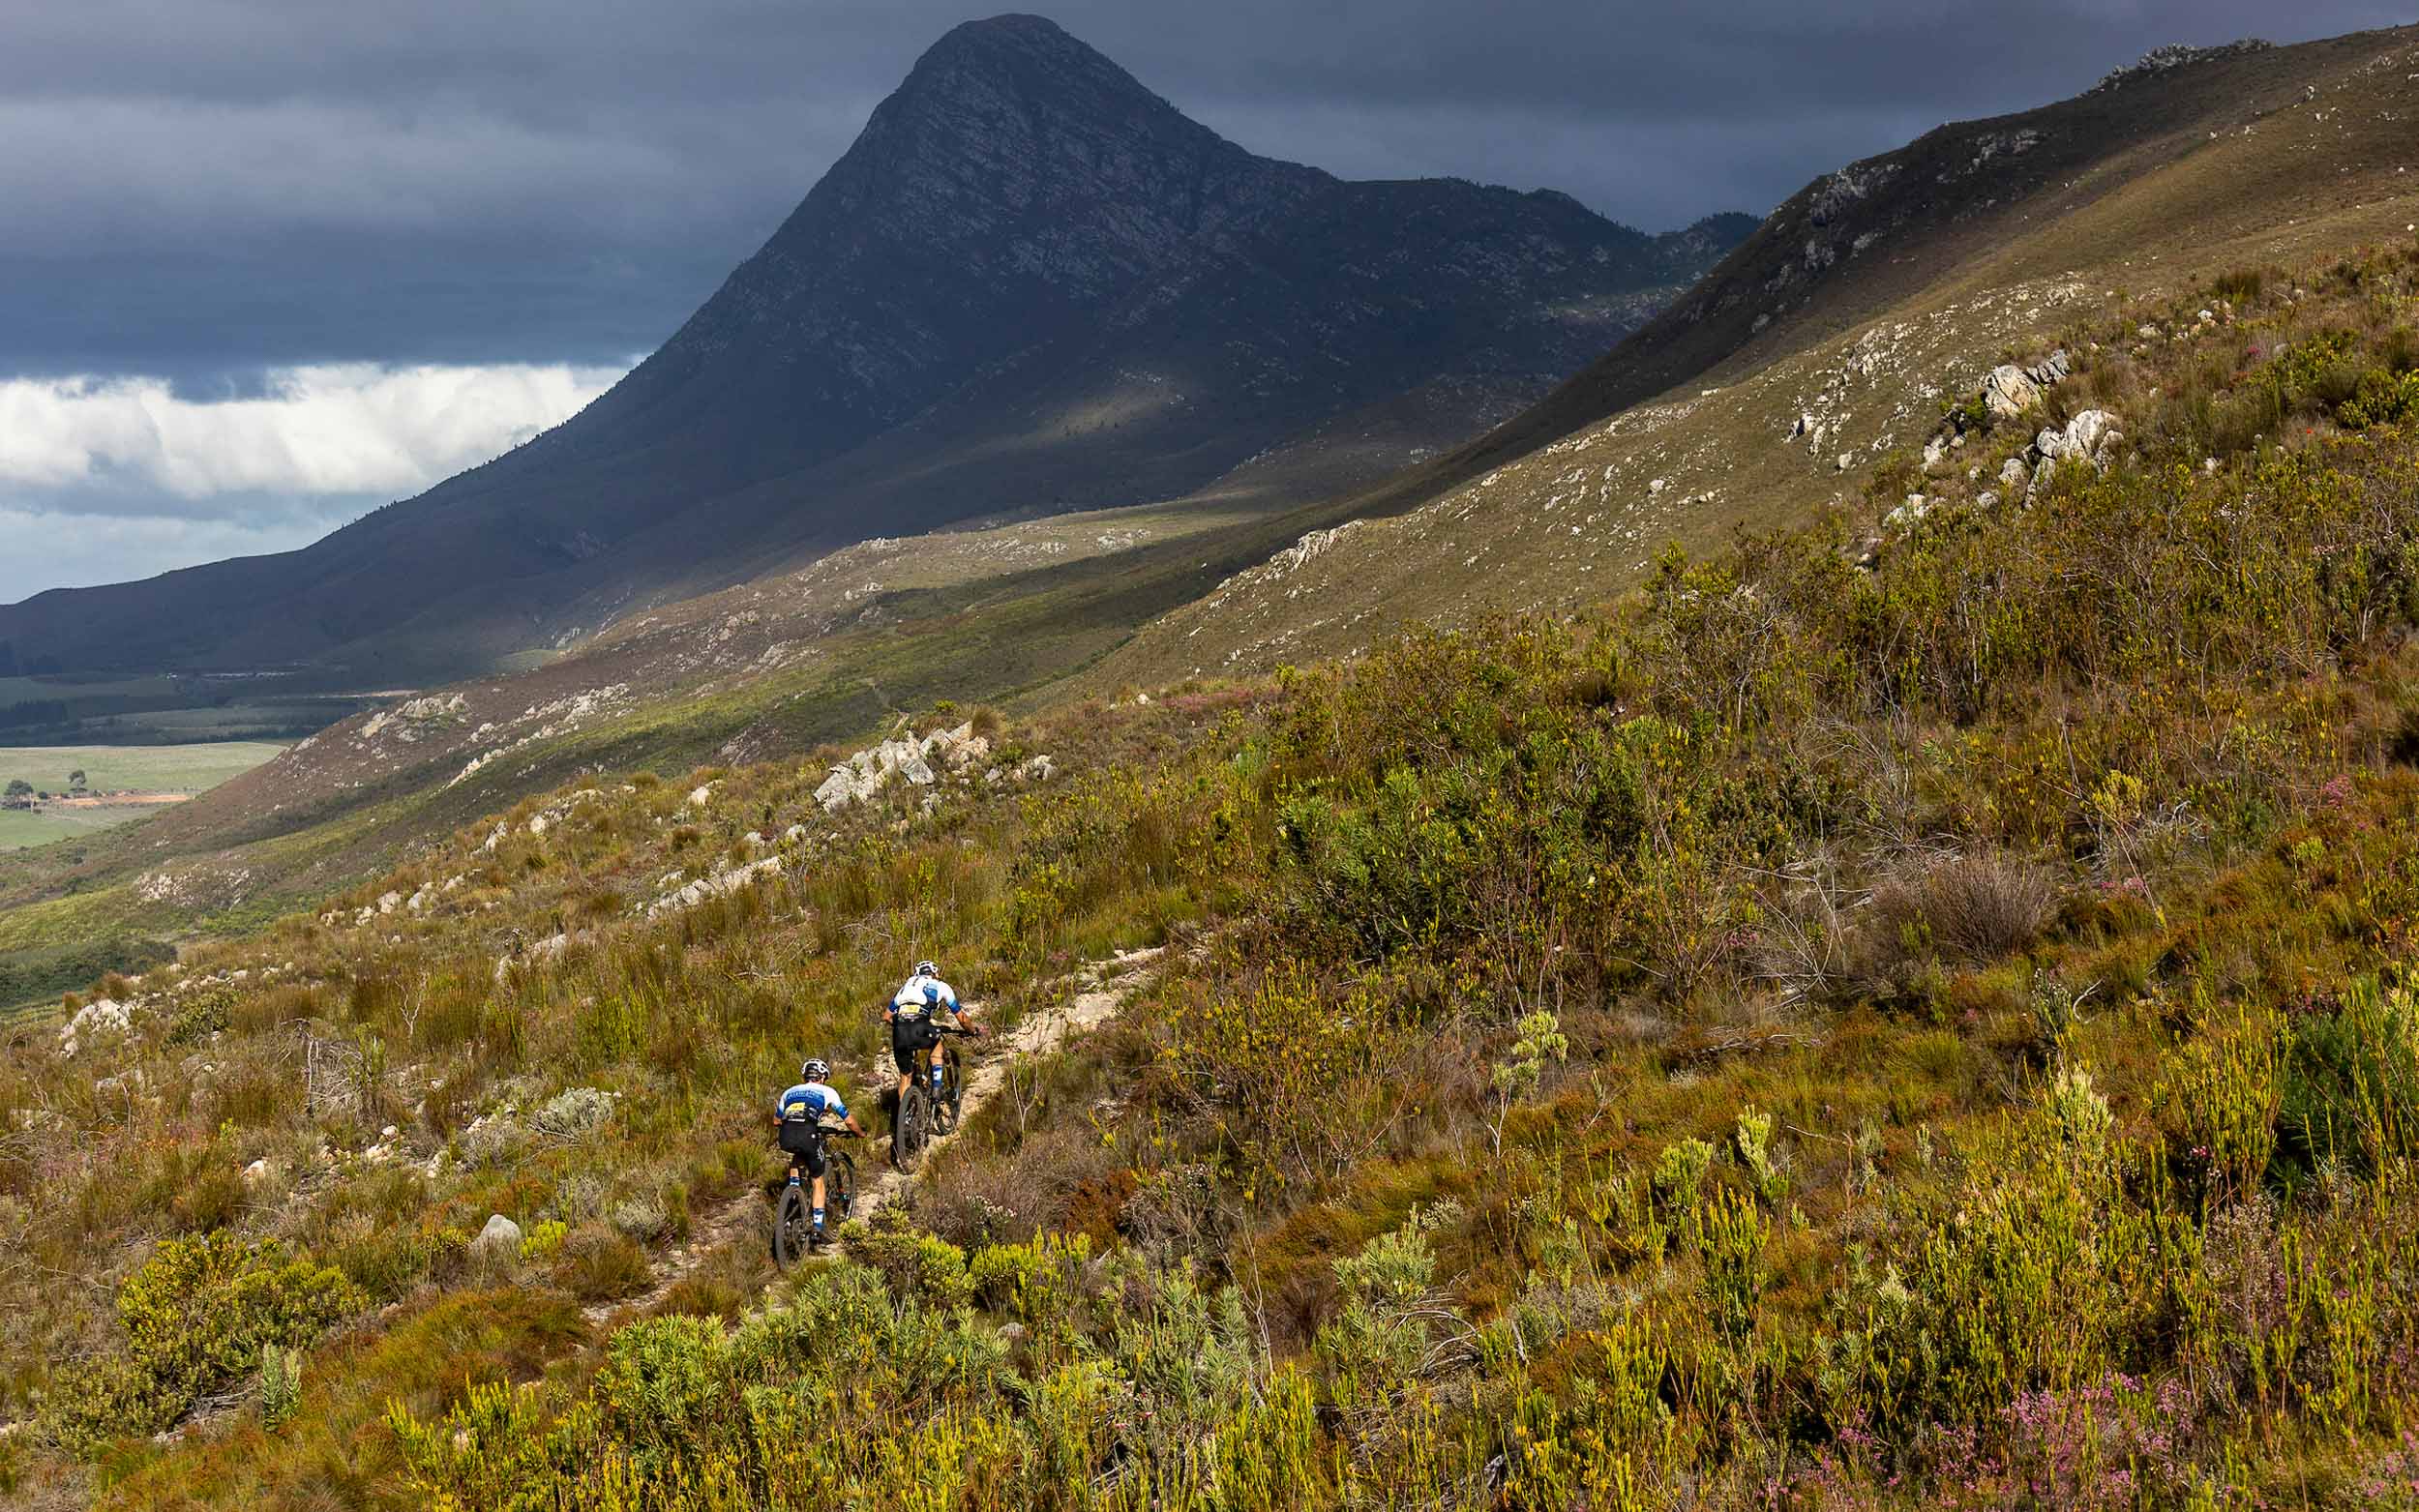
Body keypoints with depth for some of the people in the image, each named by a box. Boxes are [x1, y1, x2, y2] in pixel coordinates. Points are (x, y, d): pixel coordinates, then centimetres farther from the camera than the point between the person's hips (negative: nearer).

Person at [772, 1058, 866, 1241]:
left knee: (797, 1157, 40)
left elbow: (776, 1120, 40)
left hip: (786, 1137, 3)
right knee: (818, 1181, 16)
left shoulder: (789, 1092, 29)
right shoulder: (827, 1092, 20)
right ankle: (817, 1229, 10)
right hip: (808, 1135, -3)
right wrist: (861, 1132, 39)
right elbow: (849, 1120, 20)